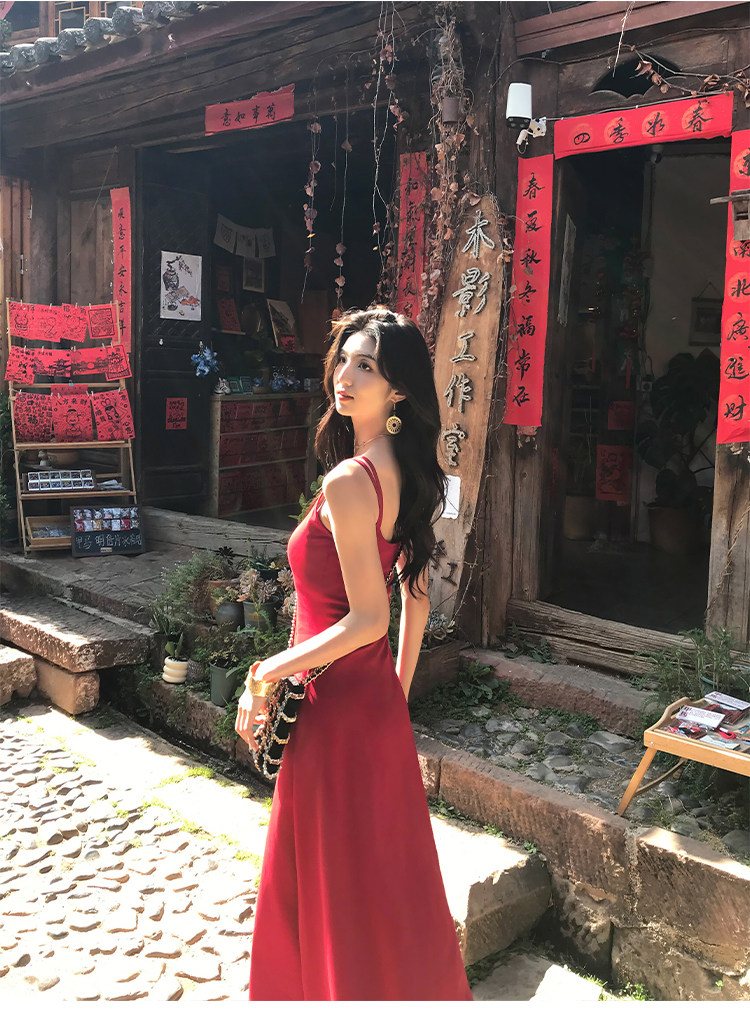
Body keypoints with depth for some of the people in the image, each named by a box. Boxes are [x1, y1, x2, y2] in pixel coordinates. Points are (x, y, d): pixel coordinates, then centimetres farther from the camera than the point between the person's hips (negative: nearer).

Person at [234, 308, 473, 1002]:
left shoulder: (348, 481, -23)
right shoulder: (405, 475, 5)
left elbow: (368, 619, -24)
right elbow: (417, 600, 11)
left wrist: (267, 675, -16)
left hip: (338, 709, -9)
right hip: (379, 703, 9)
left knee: (338, 881, 11)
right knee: (385, 872, 24)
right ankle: (418, 988, 43)